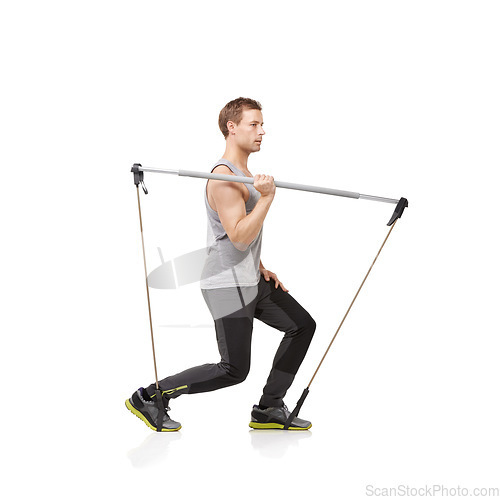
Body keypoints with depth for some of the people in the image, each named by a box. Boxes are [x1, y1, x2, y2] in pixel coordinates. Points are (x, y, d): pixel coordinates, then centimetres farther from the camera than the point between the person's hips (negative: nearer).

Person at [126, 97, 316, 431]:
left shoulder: (245, 174, 15)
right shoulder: (224, 178, -19)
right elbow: (239, 237, -26)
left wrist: (261, 269, 18)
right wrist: (267, 197, -28)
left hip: (251, 281, 10)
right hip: (228, 287, -10)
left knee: (302, 325, 11)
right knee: (233, 370, -6)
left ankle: (268, 410, 16)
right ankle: (148, 397, 6)